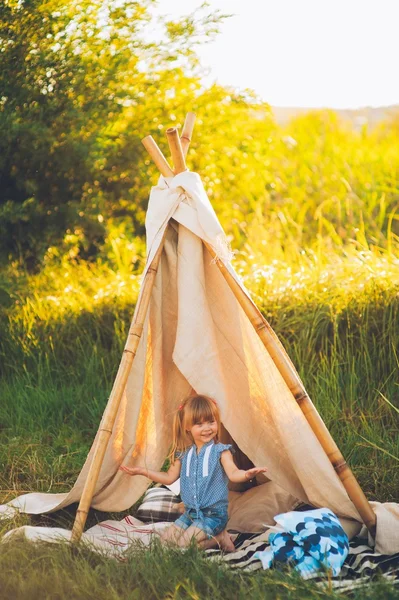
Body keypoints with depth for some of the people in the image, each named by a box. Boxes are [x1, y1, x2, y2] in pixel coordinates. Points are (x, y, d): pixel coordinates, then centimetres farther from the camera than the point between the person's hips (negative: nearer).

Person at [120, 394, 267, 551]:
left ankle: (219, 538, 1)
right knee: (165, 539, 6)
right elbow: (169, 478, 15)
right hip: (190, 513, 7)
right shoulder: (184, 454, 6)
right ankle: (210, 535, 12)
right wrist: (142, 471, 9)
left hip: (213, 514, -7)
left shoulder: (220, 451, -11)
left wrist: (247, 474, -49)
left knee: (184, 544, -22)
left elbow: (233, 474, -25)